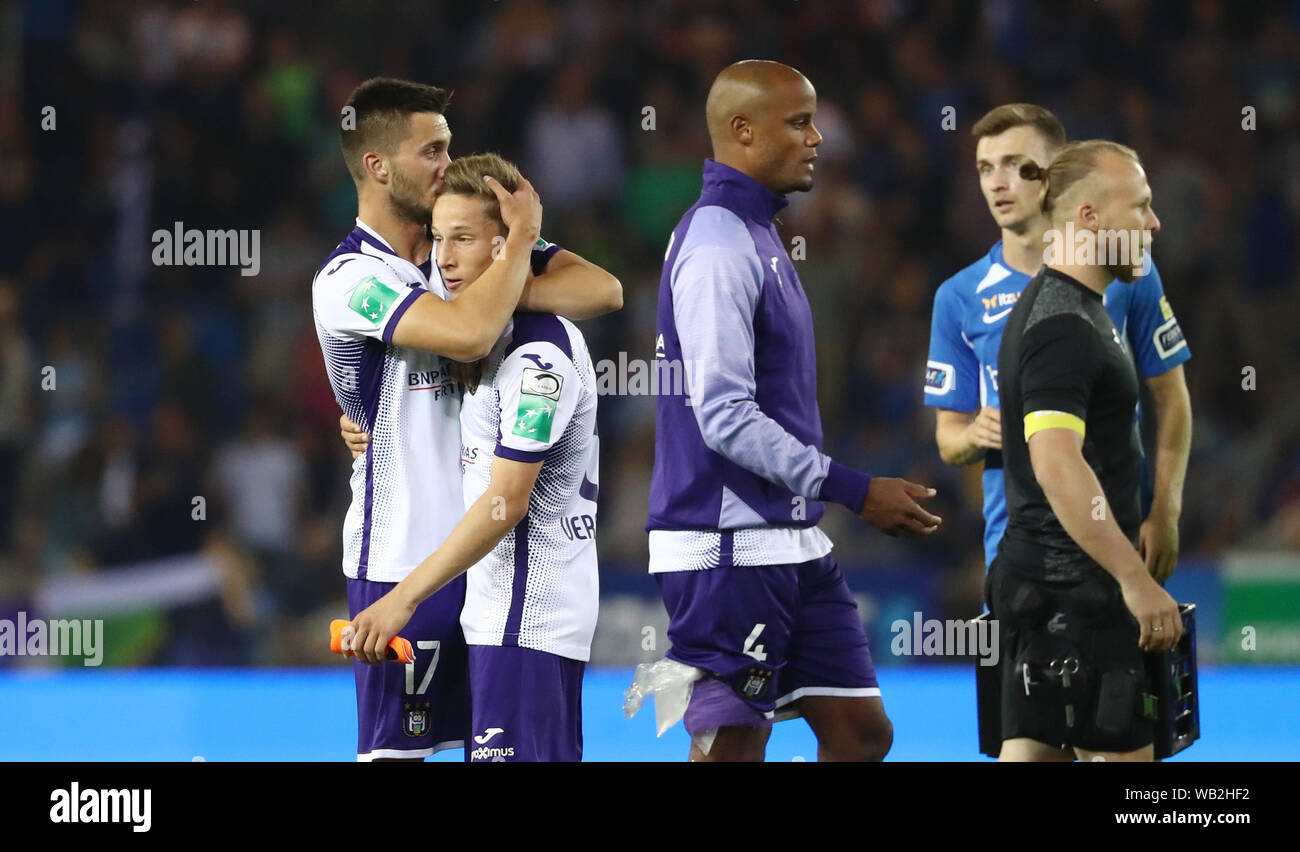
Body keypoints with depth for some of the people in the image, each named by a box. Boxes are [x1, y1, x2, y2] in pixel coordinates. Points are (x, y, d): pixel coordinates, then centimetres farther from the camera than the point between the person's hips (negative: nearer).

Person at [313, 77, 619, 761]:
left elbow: (602, 290, -3)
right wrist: (522, 238, -14)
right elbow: (470, 332, -29)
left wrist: (508, 291, -17)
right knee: (395, 747, -3)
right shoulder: (348, 279, -13)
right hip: (401, 556, -6)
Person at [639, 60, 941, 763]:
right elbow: (726, 419, -22)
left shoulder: (753, 235, 16)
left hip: (790, 545, 10)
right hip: (729, 548, -10)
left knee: (860, 731, 8)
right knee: (731, 747, -6)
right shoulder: (719, 247, -16)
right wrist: (854, 491, -19)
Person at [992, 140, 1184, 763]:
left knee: (1031, 749, 8)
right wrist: (1136, 580, -30)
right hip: (1074, 586, -10)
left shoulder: (1068, 306, 16)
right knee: (1121, 753, -5)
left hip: (1037, 573, 10)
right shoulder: (1065, 325, -18)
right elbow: (1056, 462, -29)